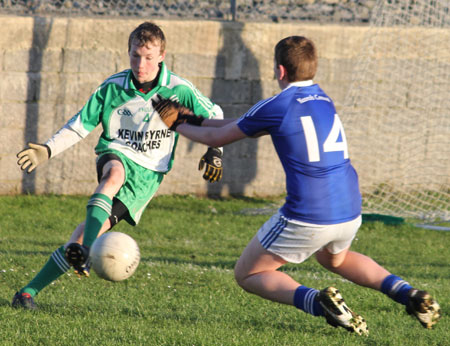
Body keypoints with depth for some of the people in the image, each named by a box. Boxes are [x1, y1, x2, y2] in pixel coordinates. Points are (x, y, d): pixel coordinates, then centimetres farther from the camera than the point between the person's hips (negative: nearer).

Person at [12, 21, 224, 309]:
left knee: (90, 230, -18)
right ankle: (84, 252, -56)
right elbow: (81, 124, 6)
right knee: (115, 175, -40)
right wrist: (48, 150, -6)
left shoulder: (179, 90, -5)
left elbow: (214, 116, 10)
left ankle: (31, 290, -18)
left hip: (149, 174, 0)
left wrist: (215, 151, -2)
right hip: (116, 155, 1)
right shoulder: (113, 87, -2)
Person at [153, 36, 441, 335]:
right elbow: (254, 125, 27)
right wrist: (197, 119, 31)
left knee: (247, 274, 11)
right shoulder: (323, 99, 15)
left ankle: (317, 301, -16)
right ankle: (408, 294, 16)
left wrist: (179, 126, 27)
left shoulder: (276, 107, -6)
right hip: (351, 213, 7)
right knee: (335, 259, 39)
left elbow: (217, 138, 7)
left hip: (307, 218, -7)